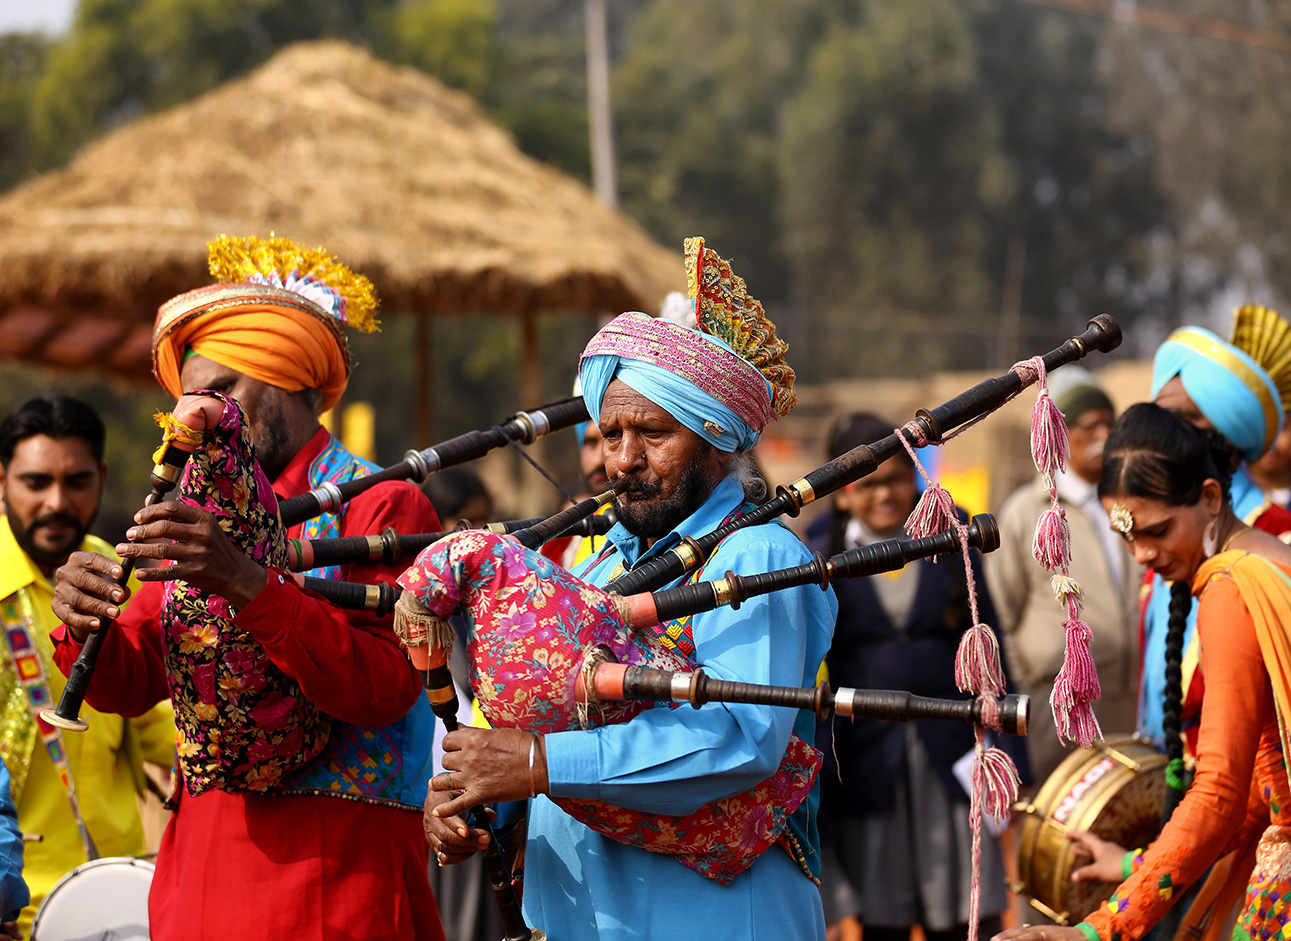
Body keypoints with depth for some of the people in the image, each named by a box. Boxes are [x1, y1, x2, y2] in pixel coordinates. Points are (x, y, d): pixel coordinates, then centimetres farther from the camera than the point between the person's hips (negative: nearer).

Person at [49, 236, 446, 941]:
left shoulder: (378, 505, -6)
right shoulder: (199, 519, 15)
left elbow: (386, 686, -20)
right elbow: (129, 686, 11)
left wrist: (248, 585, -29)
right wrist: (85, 627, -11)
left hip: (338, 863, -6)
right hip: (200, 854, 6)